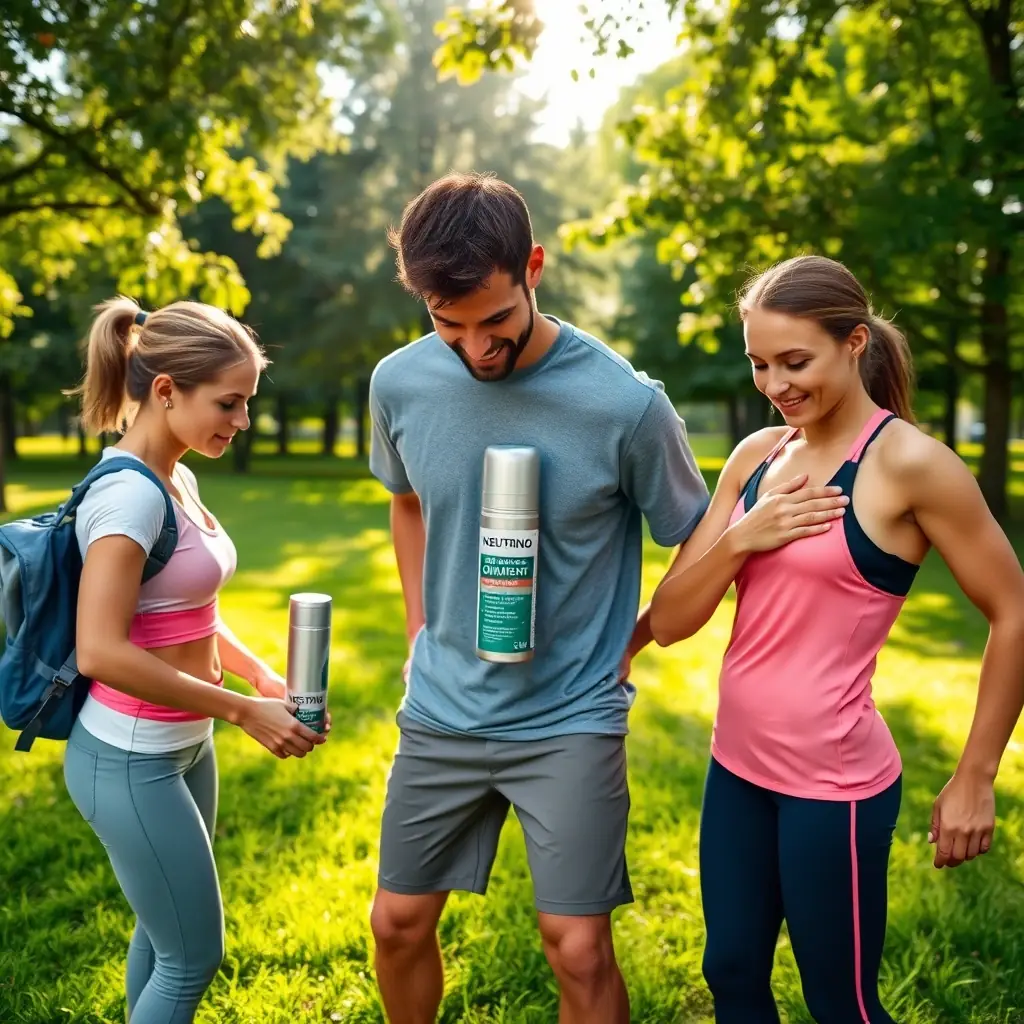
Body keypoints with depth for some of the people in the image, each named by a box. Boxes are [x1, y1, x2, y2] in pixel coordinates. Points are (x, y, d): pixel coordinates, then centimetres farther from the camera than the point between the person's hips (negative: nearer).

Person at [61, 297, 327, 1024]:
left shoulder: (178, 480, 5)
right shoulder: (130, 493, -22)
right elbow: (101, 650, -29)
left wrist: (260, 674, 2)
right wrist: (242, 711, -24)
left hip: (182, 747, 9)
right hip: (130, 762, -8)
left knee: (165, 935, 23)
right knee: (194, 956, 6)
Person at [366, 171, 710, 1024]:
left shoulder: (625, 403, -19)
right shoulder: (400, 384, -7)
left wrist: (625, 648, -3)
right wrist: (420, 628, 9)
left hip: (572, 720, -3)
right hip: (442, 708, 4)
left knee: (578, 950, 1)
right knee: (398, 922, 13)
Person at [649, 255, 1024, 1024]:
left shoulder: (907, 462, -14)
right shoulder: (758, 455, 3)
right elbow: (669, 622, 1)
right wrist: (740, 539, -16)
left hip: (833, 780, -6)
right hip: (737, 764, 6)